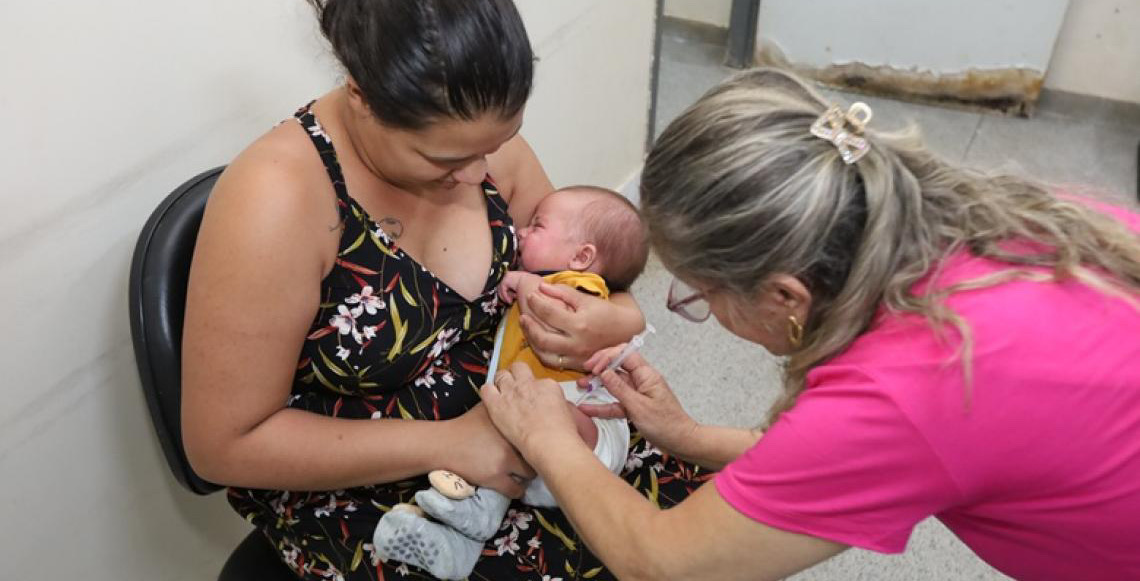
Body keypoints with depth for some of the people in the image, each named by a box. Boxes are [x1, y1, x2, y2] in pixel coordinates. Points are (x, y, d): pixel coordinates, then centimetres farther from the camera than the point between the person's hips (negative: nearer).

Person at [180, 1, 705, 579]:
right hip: (353, 496, -4)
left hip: (505, 436, 5)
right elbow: (225, 444, -20)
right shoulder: (277, 200, -26)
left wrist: (606, 324, -21)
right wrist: (448, 443, -24)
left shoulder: (479, 140, -10)